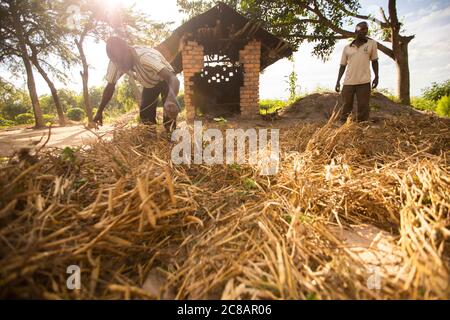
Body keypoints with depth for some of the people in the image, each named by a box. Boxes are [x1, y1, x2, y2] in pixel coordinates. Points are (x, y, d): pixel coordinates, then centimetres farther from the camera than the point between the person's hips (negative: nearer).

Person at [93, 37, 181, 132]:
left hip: (165, 81, -5)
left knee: (170, 111, -27)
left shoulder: (145, 57, -43)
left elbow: (173, 78, -56)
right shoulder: (115, 63, -24)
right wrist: (99, 112, -11)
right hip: (149, 84, 5)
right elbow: (110, 87, -7)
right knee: (145, 116, -5)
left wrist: (171, 99, -77)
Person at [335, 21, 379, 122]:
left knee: (363, 108, -1)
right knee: (346, 107, 4)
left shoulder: (372, 43, 8)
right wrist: (338, 81, 6)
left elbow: (374, 61, 11)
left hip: (364, 82, -1)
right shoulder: (347, 48, 9)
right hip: (348, 82, 1)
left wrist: (376, 77, 4)